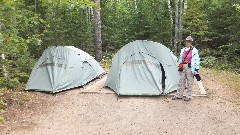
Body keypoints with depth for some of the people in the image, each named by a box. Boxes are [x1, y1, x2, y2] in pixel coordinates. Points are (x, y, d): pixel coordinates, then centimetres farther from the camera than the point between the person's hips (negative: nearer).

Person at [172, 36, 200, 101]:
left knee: (189, 83, 4)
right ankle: (178, 95, 19)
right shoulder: (183, 50, 11)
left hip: (190, 68, -5)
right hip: (183, 67, 5)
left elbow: (197, 60, -7)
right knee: (181, 82, 10)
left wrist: (196, 69, -10)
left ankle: (188, 96, 15)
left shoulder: (194, 50, -5)